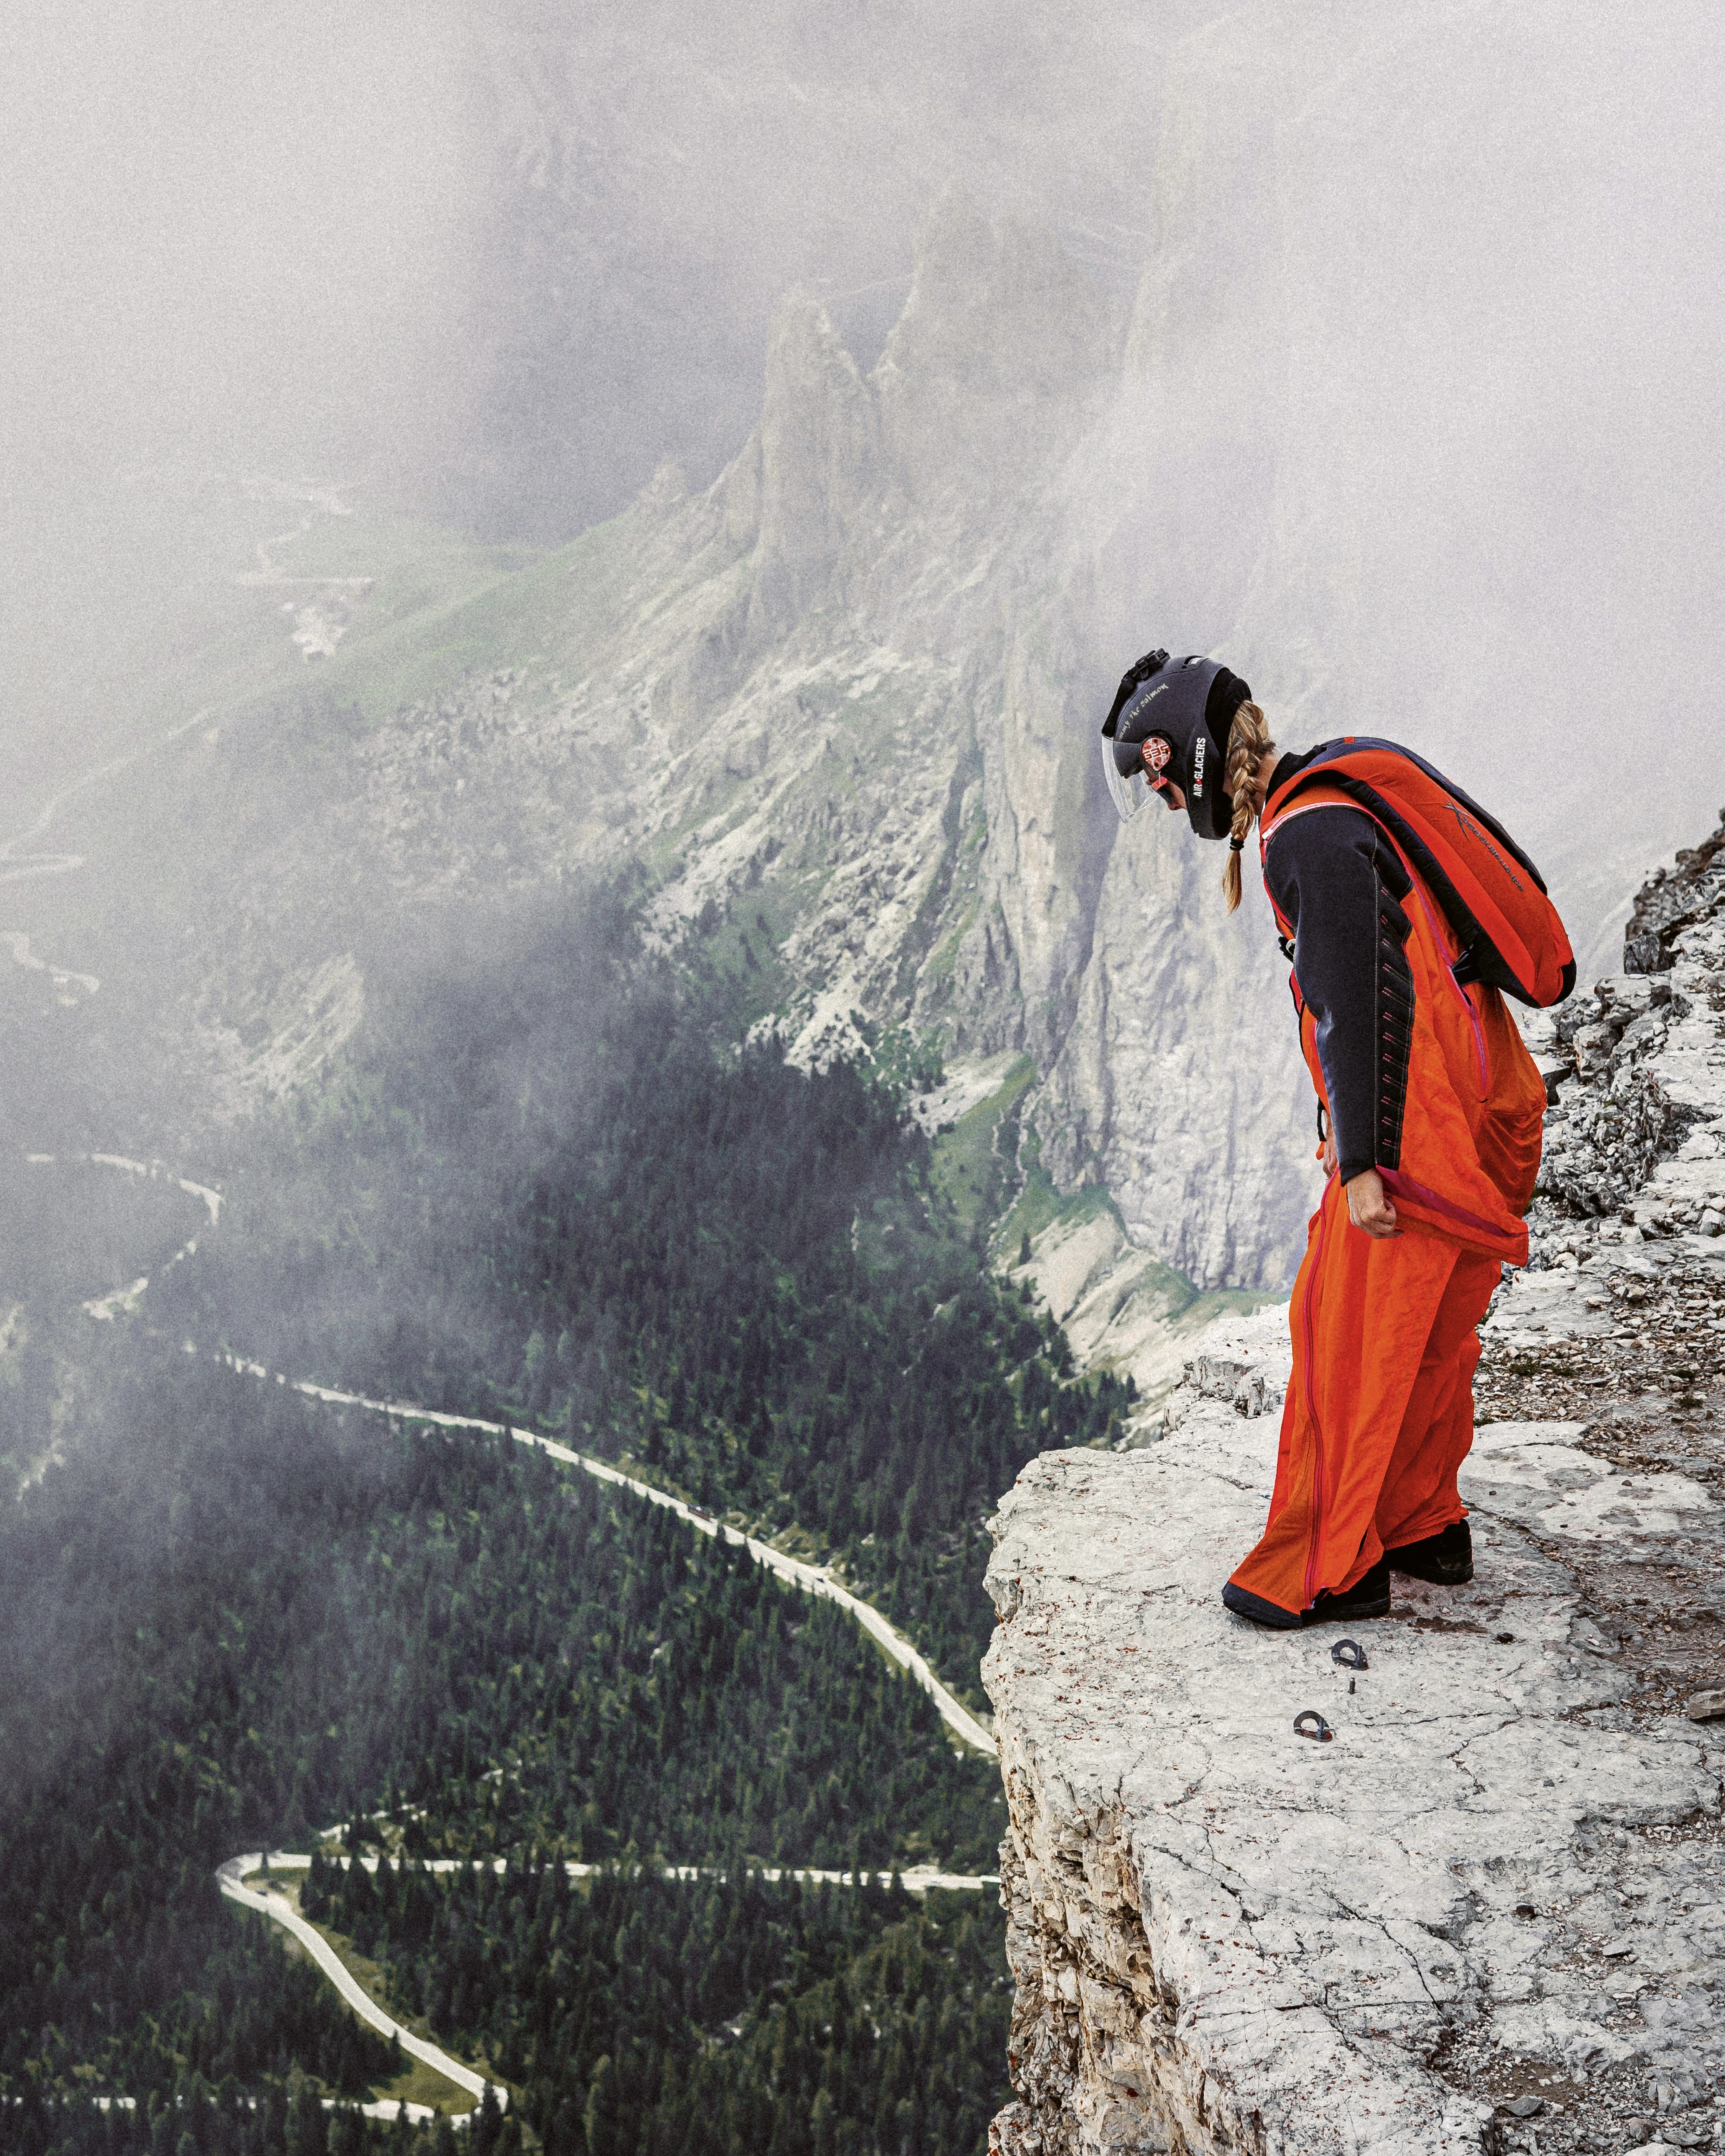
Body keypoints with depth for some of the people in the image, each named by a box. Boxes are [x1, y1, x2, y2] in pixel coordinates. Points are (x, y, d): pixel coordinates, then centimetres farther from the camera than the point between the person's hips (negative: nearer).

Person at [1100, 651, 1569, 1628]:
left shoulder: (1310, 836, -19)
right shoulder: (1348, 787, 13)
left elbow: (1356, 1004, -24)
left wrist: (1363, 1162, -22)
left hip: (1421, 1129, -10)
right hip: (1483, 1100, 10)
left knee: (1348, 1334, 0)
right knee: (1429, 1333, 19)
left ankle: (1327, 1570, 9)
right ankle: (1423, 1527, 32)